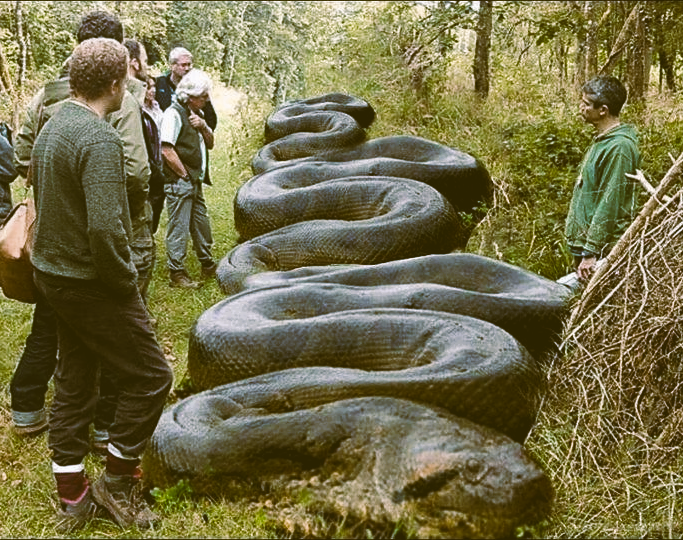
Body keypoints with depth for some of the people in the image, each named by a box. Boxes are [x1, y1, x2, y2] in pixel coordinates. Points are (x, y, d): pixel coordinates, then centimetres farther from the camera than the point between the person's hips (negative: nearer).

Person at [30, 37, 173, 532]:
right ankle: (118, 481, 17)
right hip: (90, 283, -10)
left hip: (53, 273, 10)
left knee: (74, 381, 17)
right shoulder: (100, 138, -22)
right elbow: (105, 229, -31)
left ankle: (72, 499, 28)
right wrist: (127, 280, -15)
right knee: (150, 376, 5)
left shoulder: (51, 127, 8)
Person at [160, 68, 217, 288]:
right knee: (178, 228, -3)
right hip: (179, 183, -9)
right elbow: (167, 150, -21)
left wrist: (203, 127, -3)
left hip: (195, 182, 9)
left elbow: (210, 144, 17)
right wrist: (185, 174, -14)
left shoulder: (197, 113, 15)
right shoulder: (174, 113, -14)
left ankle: (208, 266, 31)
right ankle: (177, 274, 4)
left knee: (201, 224, 17)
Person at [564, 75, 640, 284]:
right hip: (584, 242, 10)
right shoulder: (603, 140, 13)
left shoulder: (619, 147, -18)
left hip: (601, 249, -10)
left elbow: (609, 205, -22)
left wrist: (590, 252, -22)